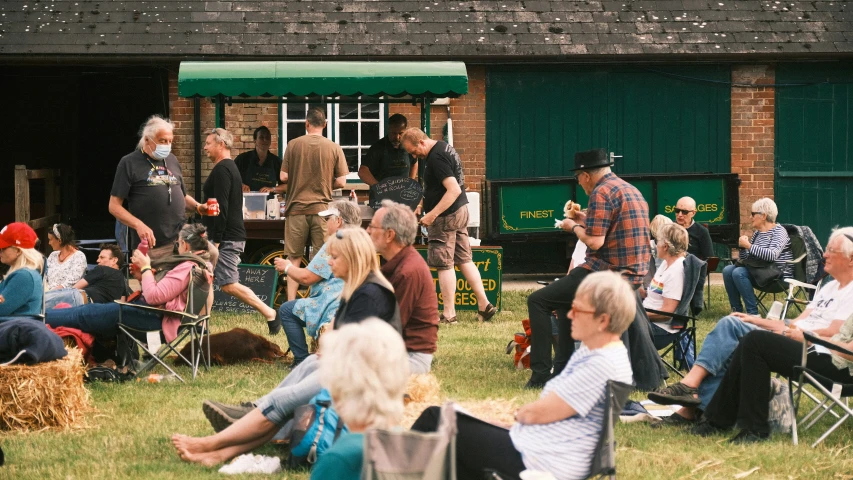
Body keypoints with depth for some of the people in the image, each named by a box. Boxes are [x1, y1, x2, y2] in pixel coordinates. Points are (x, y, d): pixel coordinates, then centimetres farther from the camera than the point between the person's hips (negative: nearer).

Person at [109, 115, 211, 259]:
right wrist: (138, 225, -17)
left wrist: (197, 207, 7)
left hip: (181, 240, 4)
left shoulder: (171, 160, 18)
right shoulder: (129, 163, 1)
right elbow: (114, 206, -2)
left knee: (211, 254, -16)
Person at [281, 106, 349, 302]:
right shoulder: (334, 148, -3)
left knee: (294, 259, 6)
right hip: (322, 208, 0)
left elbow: (284, 177, -3)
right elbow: (341, 182, -3)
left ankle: (291, 303, 5)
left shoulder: (293, 145, -3)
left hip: (296, 207, 0)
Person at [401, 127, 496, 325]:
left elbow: (454, 190, -27)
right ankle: (485, 305, 12)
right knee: (464, 259, 13)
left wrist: (433, 214, -28)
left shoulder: (436, 158, -20)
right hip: (461, 209, 10)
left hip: (446, 216, -10)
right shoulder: (444, 148, 12)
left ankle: (449, 314, 3)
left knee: (444, 264, -2)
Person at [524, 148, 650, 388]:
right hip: (632, 275, 10)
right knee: (564, 298, 31)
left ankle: (541, 375, -9)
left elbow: (595, 242, -20)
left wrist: (574, 227, -2)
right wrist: (586, 221, 22)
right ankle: (562, 369, 27)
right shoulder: (631, 190, 17)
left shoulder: (602, 192, -14)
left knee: (537, 301, -5)